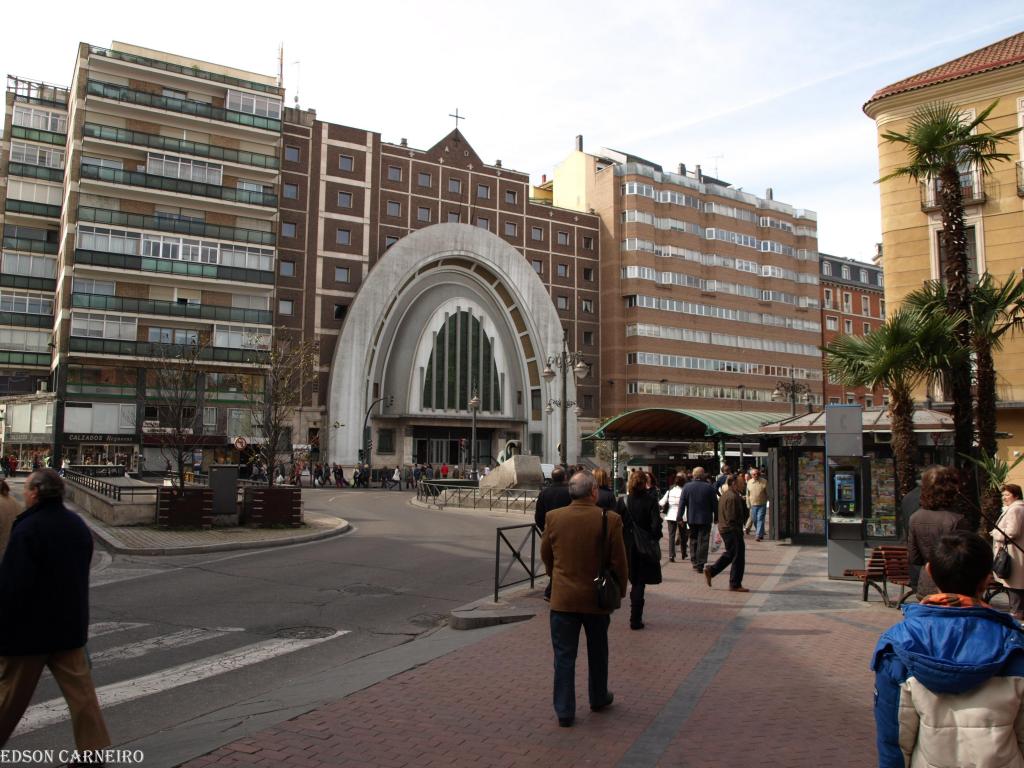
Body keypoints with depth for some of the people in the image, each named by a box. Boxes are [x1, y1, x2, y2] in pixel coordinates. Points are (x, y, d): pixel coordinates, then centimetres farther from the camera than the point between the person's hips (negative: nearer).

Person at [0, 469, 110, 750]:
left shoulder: (28, 529, -21)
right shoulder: (78, 525, 4)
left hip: (28, 629, -6)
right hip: (70, 625, 6)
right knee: (80, 689, 9)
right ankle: (94, 749, 11)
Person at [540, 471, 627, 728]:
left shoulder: (554, 518, -9)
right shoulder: (610, 520, -14)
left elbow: (545, 555, 4)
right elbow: (618, 562, -7)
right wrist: (619, 591, 9)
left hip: (563, 598, 0)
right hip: (597, 597, 0)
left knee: (564, 656, 9)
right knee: (597, 652, 21)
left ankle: (564, 711, 13)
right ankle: (598, 698, 39)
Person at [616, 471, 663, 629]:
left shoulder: (623, 501, -5)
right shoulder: (651, 501, -10)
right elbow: (656, 524, -18)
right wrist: (653, 539, -3)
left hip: (627, 546, 2)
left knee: (634, 581, 19)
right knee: (640, 583, 5)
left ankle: (635, 616, 27)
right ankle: (635, 619, 3)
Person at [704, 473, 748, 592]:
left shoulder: (723, 495, 12)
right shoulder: (733, 497, -20)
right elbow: (732, 517, -22)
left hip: (724, 529, 10)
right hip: (732, 530, -10)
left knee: (729, 554, 22)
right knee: (738, 556, 0)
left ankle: (710, 570, 20)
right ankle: (735, 584, 6)